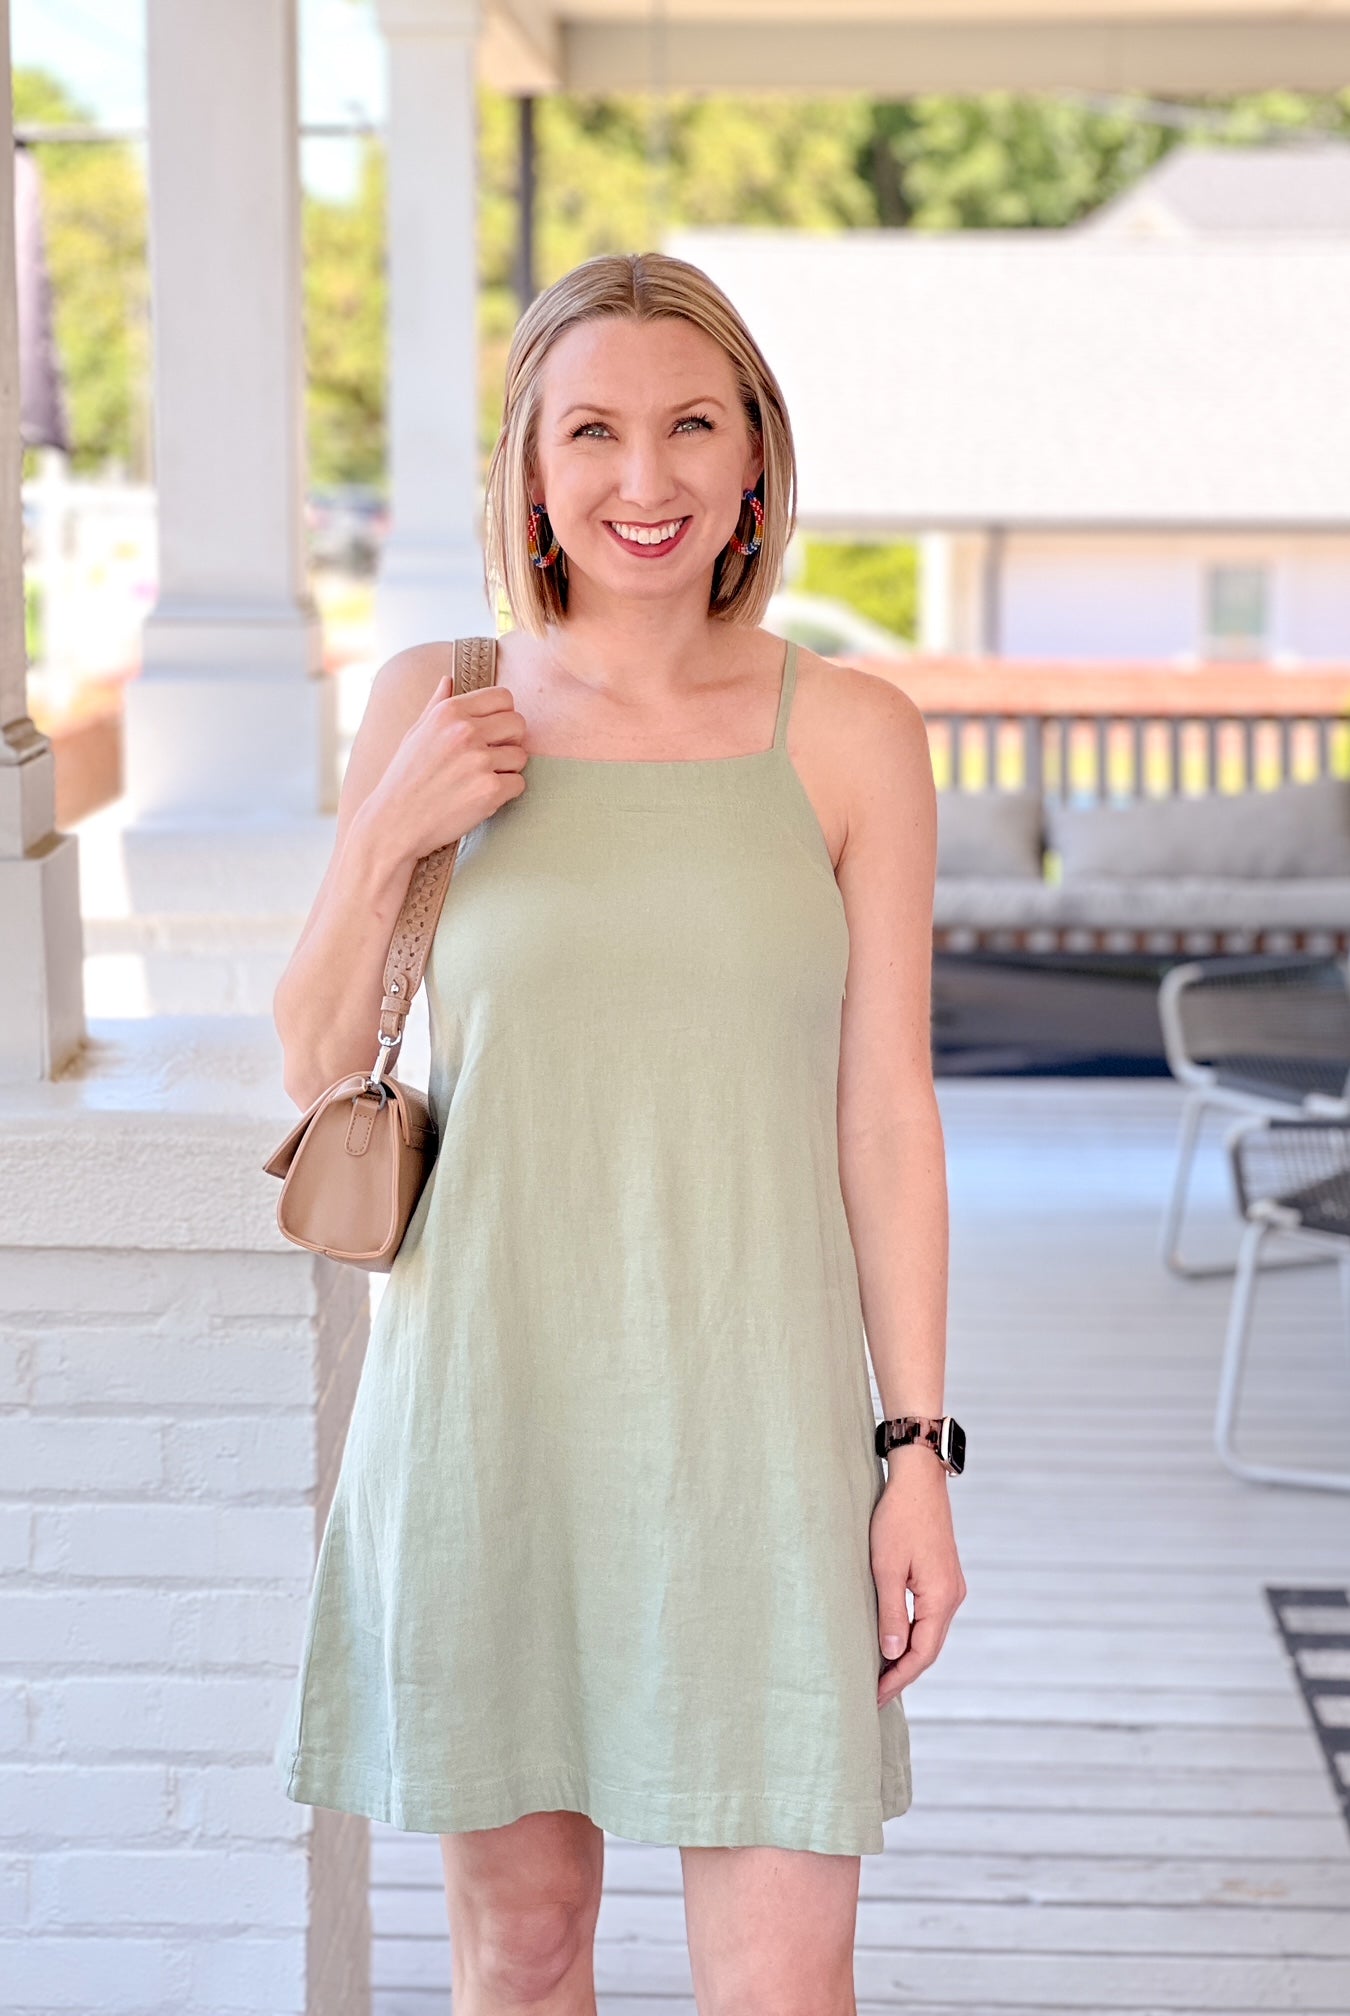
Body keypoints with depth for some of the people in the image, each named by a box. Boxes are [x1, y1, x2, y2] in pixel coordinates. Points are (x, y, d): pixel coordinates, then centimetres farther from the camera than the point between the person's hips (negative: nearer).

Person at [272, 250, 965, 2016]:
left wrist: (919, 1454, -1)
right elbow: (317, 1069, 8)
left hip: (750, 1409, -1)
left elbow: (886, 1117, 1)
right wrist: (388, 837, -9)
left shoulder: (851, 737, -1)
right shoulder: (436, 706, 2)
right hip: (490, 1396, 1)